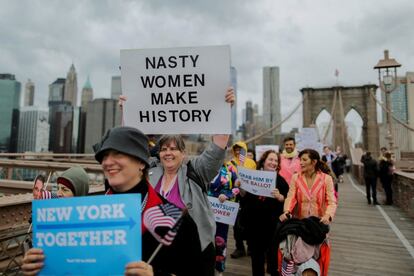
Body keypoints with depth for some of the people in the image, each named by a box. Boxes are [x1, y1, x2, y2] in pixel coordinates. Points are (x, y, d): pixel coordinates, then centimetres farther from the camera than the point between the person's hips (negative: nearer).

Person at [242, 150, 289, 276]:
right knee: (256, 253, 14)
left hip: (273, 223, -1)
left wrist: (279, 196, -24)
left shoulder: (280, 180, -1)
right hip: (253, 221, 2)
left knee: (273, 253, 9)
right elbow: (244, 198, 5)